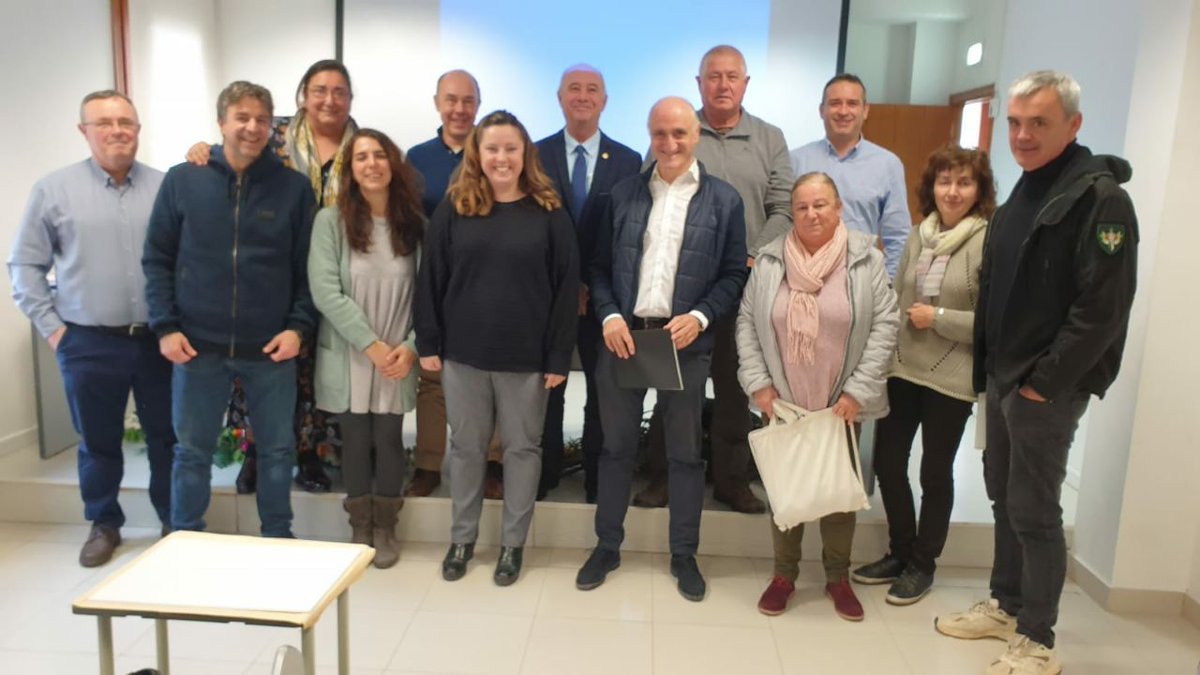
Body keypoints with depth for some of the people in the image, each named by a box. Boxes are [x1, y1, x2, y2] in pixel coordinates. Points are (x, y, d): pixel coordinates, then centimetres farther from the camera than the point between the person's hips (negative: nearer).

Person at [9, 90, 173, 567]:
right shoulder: (54, 189, 1)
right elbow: (25, 264, 5)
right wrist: (50, 327, -1)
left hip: (160, 340, 0)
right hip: (89, 344, 0)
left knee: (168, 436, 10)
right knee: (98, 442, 13)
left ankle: (176, 522, 26)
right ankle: (104, 525, 31)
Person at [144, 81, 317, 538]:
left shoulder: (294, 187, 0)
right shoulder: (181, 181, 1)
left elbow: (309, 268, 2)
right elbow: (157, 259, 3)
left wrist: (298, 326, -9)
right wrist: (165, 326, -5)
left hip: (271, 349, 0)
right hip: (197, 347, 0)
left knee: (277, 450, 12)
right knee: (192, 451, 13)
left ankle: (278, 539, 30)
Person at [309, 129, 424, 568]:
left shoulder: (413, 223, 1)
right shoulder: (330, 220, -6)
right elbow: (325, 292, -13)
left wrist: (411, 346, -10)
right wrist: (370, 344, -16)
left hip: (399, 359, 1)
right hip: (348, 357, -1)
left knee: (389, 440, 9)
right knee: (355, 441, 10)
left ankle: (385, 528, 28)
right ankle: (360, 528, 29)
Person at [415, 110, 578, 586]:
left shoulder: (548, 213, -4)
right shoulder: (454, 207, 1)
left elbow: (567, 287, -5)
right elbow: (431, 278, 3)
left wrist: (559, 356, -8)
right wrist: (428, 343, 0)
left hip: (526, 358, -1)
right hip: (463, 353, 2)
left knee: (522, 448, 10)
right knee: (466, 448, 13)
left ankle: (513, 542, 27)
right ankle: (462, 538, 31)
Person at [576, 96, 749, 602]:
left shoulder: (724, 199, 1)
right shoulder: (624, 193, 6)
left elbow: (734, 275, 1)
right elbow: (601, 266, 6)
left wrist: (700, 316, -14)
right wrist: (610, 317, -8)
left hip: (686, 342, -1)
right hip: (623, 335, 2)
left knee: (686, 453, 10)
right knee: (616, 446, 12)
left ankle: (684, 555, 26)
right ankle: (607, 547, 27)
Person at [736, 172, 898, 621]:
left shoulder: (866, 260, -5)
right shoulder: (769, 260, 0)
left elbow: (886, 324, -7)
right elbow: (747, 321, 1)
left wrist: (858, 390, -12)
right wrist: (758, 383, -7)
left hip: (843, 406, -1)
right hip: (782, 403, 1)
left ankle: (838, 577, 29)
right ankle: (784, 574, 26)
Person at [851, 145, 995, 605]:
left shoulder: (991, 243, -11)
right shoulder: (919, 236, 7)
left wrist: (938, 318, -16)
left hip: (951, 378, -5)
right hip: (902, 369, 5)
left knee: (935, 471, 9)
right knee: (887, 460, 10)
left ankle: (922, 564, 28)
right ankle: (899, 552, 31)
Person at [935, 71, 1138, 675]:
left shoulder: (1099, 197, -15)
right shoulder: (1024, 191, 13)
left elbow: (1104, 306, -21)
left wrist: (1045, 380, -19)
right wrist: (989, 366, 12)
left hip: (1048, 385, -8)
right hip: (1004, 376, 9)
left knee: (1034, 510, -1)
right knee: (1003, 495, 17)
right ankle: (1006, 605, 33)